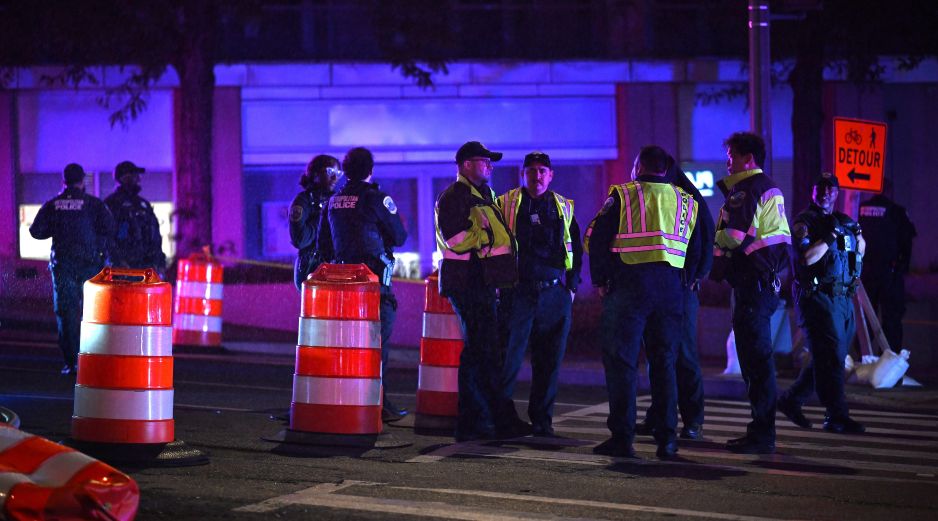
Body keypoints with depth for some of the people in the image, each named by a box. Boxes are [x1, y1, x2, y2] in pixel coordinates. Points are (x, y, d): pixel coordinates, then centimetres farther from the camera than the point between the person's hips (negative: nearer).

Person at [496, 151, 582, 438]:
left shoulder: (563, 208, 14)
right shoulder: (507, 204, 6)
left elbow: (576, 249, 19)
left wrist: (572, 285, 11)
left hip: (554, 294, 3)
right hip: (518, 292, -3)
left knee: (549, 360, 5)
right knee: (509, 356, -7)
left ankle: (541, 419, 13)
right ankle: (504, 415, 1)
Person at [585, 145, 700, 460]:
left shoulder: (623, 195, 1)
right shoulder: (686, 202, 14)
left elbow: (596, 239, -3)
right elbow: (697, 252, 14)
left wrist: (600, 280, 6)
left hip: (629, 284, -4)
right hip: (671, 289, 4)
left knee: (621, 362, 0)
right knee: (664, 363, 10)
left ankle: (622, 437, -4)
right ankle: (667, 439, 8)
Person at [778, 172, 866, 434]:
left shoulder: (843, 221, 16)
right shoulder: (805, 222, -4)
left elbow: (860, 253, 27)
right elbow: (807, 257, -18)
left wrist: (858, 235, 7)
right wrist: (831, 235, -18)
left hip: (843, 299, 8)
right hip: (818, 298, -8)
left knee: (831, 359, 12)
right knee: (831, 357, -10)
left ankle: (791, 400, 24)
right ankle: (837, 416, -9)